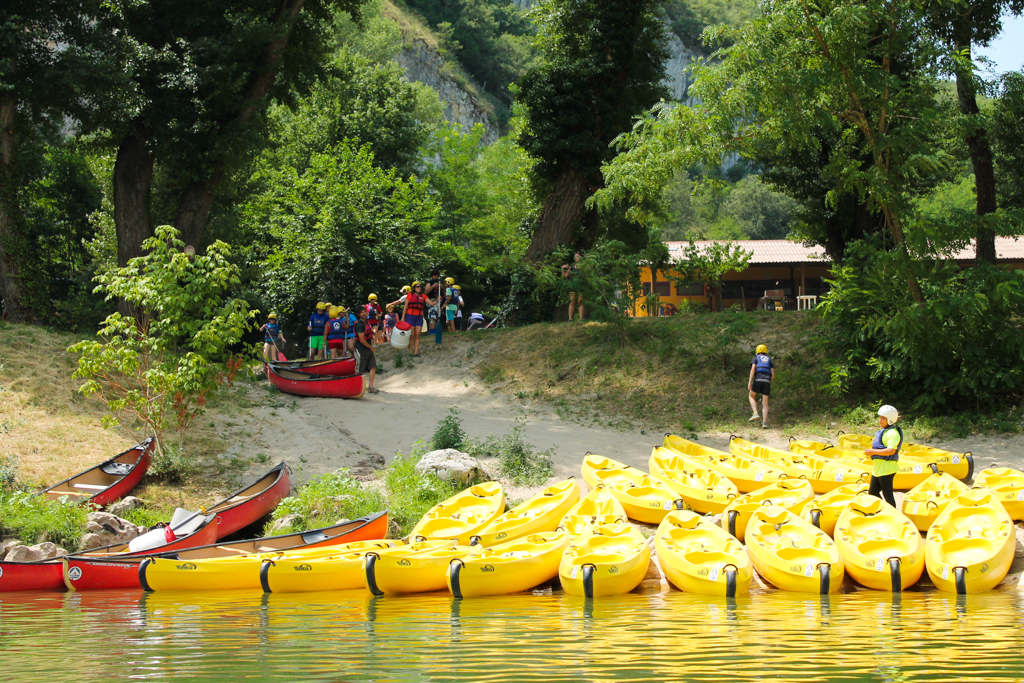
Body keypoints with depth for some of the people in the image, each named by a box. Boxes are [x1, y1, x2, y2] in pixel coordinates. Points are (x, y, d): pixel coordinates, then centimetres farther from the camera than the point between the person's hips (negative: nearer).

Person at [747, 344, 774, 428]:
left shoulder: (755, 359, 16)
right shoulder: (769, 360, 25)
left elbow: (753, 369, -3)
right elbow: (773, 375, 16)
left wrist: (749, 382, -7)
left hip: (758, 379, -3)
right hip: (767, 381, 3)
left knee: (751, 396, 19)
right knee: (765, 403, 6)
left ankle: (755, 414, -3)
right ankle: (764, 423, -6)